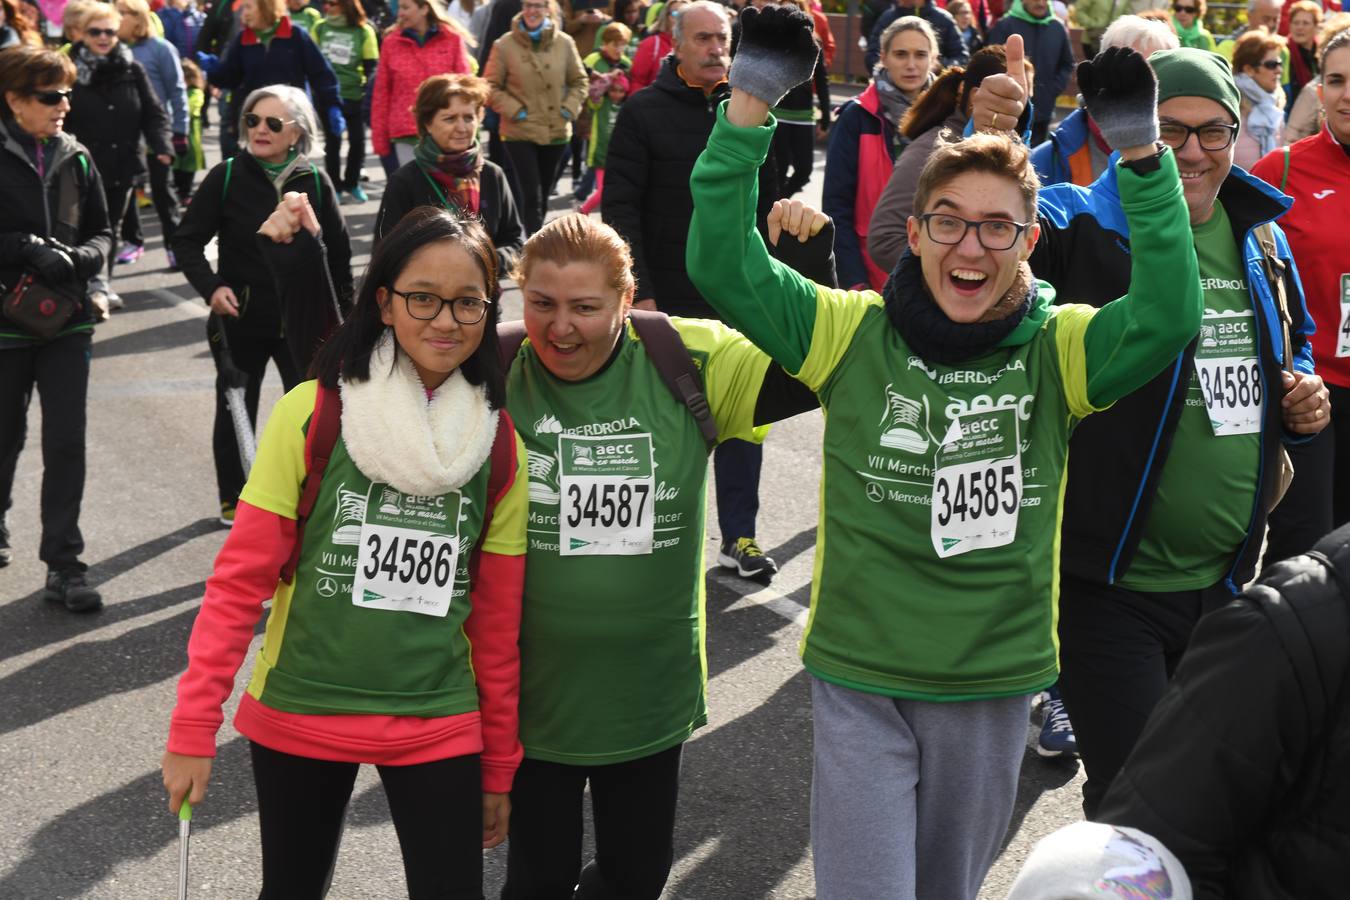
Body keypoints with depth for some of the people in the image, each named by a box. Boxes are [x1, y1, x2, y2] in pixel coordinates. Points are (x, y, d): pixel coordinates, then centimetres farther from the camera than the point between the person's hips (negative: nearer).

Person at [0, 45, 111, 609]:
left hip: (68, 320, 2)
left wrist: (80, 258, -11)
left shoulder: (75, 158, 2)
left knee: (66, 442, -3)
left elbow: (102, 230, 9)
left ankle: (63, 565, 2)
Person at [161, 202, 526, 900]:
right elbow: (241, 580, -8)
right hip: (297, 716, -1)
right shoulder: (311, 413, -9)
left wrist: (499, 767, 8)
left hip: (438, 727, 1)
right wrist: (192, 730, -12)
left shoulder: (500, 447, -2)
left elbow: (498, 621, 4)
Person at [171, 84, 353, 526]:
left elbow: (338, 254, 7)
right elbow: (187, 240, -3)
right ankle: (234, 500, 29)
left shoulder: (315, 182, -2)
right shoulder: (227, 177, -7)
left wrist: (341, 316, 6)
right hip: (241, 319, 0)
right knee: (235, 411, 13)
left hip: (301, 321, 1)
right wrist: (210, 287, -18)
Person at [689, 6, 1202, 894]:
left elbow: (1170, 314, -19)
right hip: (860, 680, -2)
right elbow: (723, 263, -13)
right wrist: (750, 107, -21)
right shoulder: (852, 333, -6)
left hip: (994, 685, 2)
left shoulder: (1057, 349, -4)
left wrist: (1142, 157, -27)